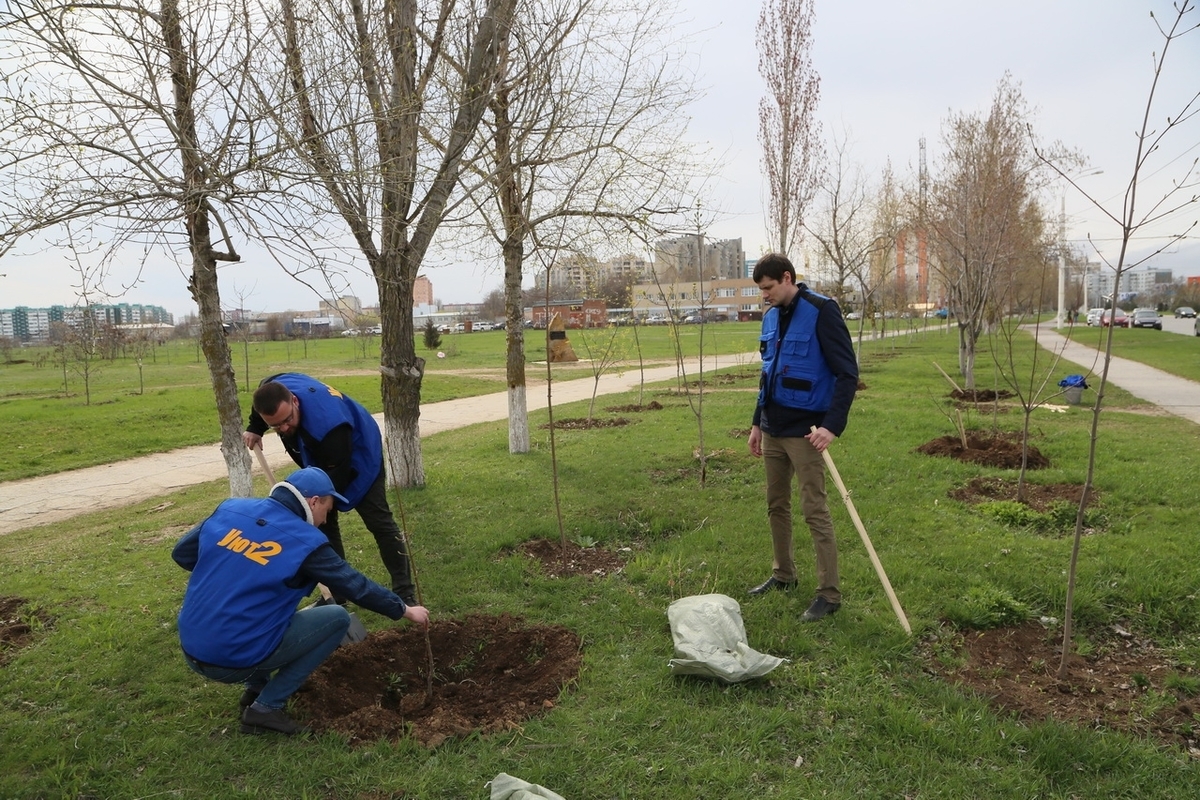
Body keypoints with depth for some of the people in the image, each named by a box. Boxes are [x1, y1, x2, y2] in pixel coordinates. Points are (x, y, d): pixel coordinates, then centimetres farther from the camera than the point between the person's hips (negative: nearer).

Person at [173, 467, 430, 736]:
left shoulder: (230, 509, 3)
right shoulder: (305, 541, -12)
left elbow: (181, 553, 13)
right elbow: (356, 585, -4)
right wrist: (405, 610, 9)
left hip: (191, 651, 7)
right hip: (236, 660, -7)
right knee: (338, 618, 4)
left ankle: (256, 688, 21)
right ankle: (266, 707, 3)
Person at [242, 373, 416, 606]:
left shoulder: (326, 422, -47)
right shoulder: (275, 389, -26)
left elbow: (338, 474, -36)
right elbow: (263, 402, 4)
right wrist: (254, 429, -2)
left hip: (358, 456, -7)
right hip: (322, 460, 7)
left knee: (378, 521, -5)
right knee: (323, 523, 6)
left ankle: (404, 592, 2)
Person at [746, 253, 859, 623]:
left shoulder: (821, 312, -13)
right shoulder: (771, 316, 10)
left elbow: (848, 372, -16)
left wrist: (832, 425, -24)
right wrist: (758, 422, 18)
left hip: (804, 430, -8)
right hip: (773, 428, 8)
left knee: (815, 511, -3)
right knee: (776, 504, 16)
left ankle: (829, 593, 6)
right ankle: (783, 574, 31)